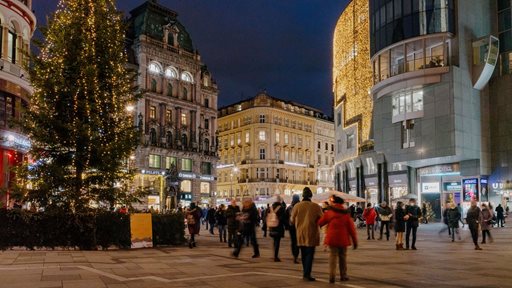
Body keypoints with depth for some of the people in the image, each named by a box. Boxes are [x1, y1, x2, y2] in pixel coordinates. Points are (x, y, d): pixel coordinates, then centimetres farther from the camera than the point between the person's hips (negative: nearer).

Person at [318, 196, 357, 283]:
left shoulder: (329, 212, -3)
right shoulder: (346, 214, 0)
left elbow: (320, 223, 1)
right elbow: (351, 228, -2)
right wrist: (355, 241, 4)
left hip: (332, 238, -1)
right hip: (343, 239, 1)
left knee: (333, 256, 2)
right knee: (343, 257, 14)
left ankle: (332, 276, -7)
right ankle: (343, 275, 20)